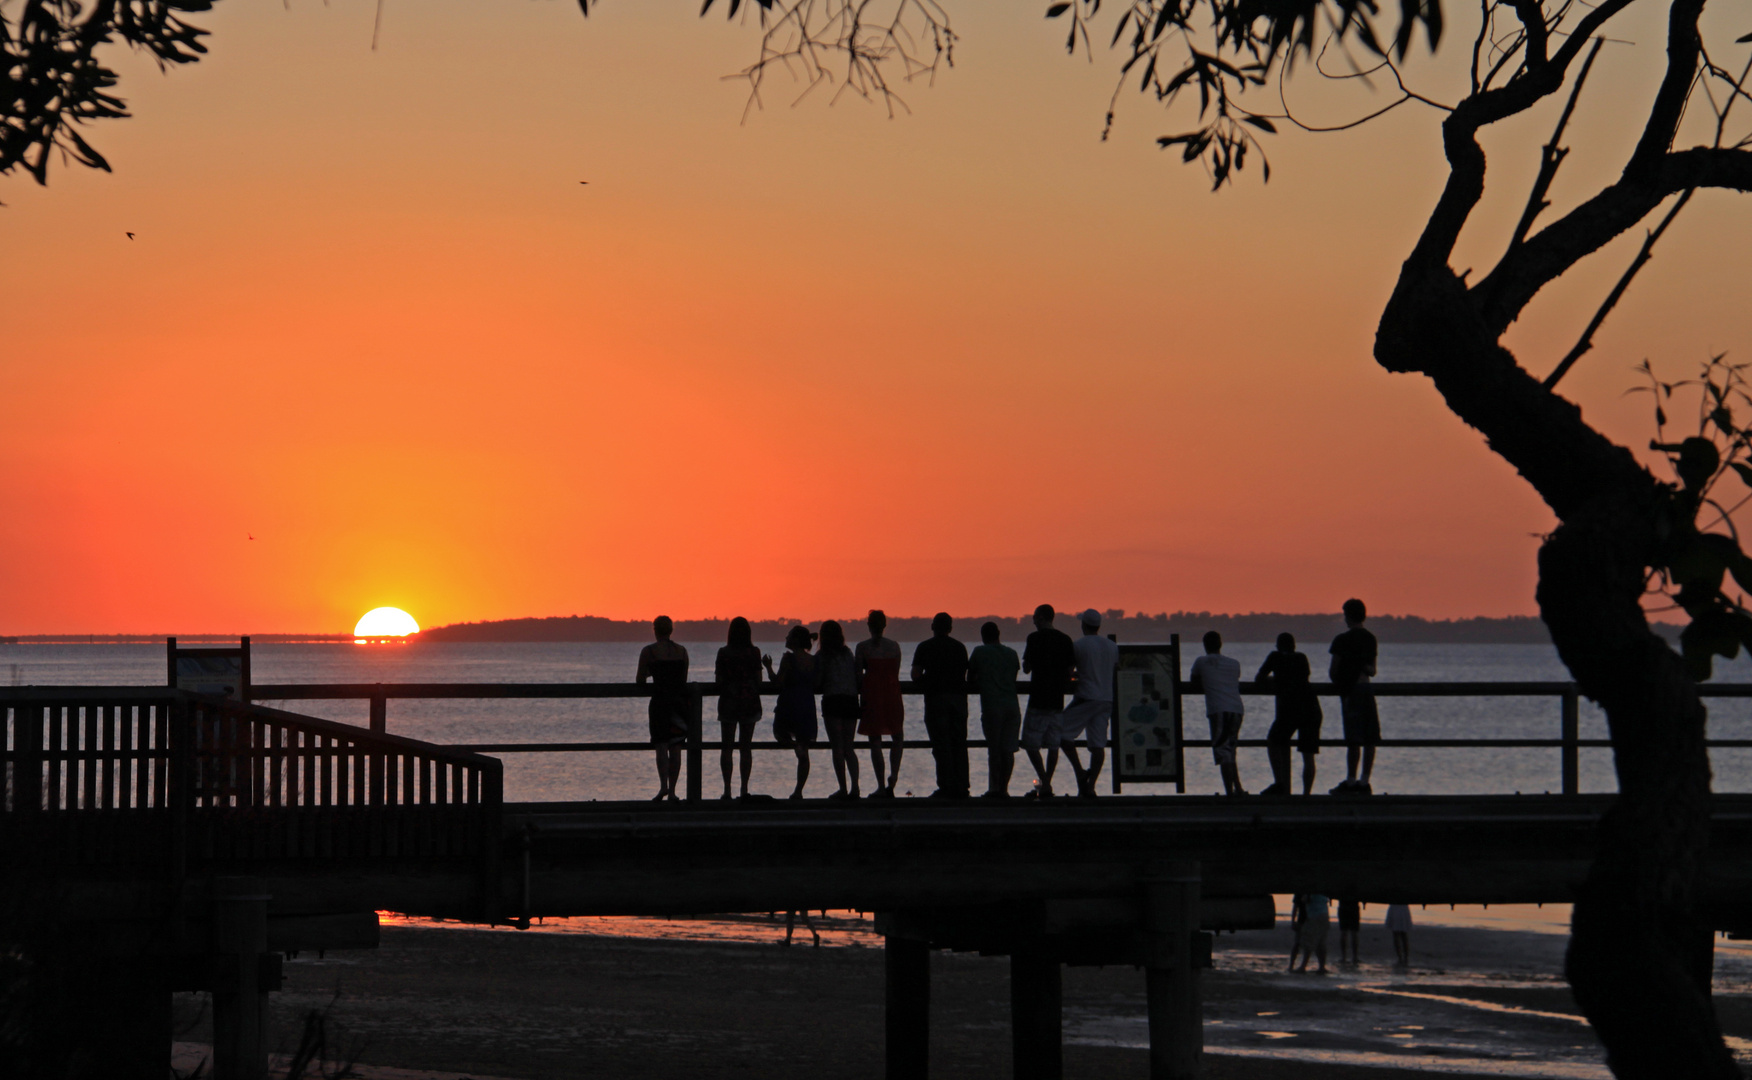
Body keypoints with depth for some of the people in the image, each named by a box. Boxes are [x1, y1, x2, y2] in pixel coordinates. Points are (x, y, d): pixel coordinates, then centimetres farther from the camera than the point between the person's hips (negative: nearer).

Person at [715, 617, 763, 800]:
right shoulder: (754, 652, -3)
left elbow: (718, 680, -4)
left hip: (728, 702, -1)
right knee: (746, 747, 6)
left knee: (727, 747, 5)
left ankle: (727, 788, -2)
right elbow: (758, 680, -2)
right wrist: (756, 699, 12)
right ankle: (744, 788, 2)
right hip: (750, 701, 1)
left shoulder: (724, 653, -5)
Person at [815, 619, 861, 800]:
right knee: (848, 747, 10)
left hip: (832, 701, -4)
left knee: (837, 747, -1)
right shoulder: (848, 654, 9)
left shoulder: (821, 656, -3)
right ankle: (855, 787, -4)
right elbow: (858, 678, 9)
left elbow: (817, 683, -5)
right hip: (851, 701, 4)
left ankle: (843, 789, -5)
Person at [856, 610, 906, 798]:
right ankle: (893, 777, -2)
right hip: (892, 693, 2)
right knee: (897, 737, 17)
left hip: (871, 694, -2)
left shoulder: (862, 647, -6)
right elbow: (896, 673, 5)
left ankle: (881, 786, 0)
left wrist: (859, 700, -1)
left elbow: (858, 675, -6)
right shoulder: (894, 646, 2)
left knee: (875, 742, 3)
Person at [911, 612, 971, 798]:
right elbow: (965, 673, 8)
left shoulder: (925, 647, -1)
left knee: (941, 744, -3)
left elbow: (916, 674, -7)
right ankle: (961, 787, 4)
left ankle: (946, 787, -8)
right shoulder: (959, 647, 10)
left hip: (936, 699, -3)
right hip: (959, 698, 3)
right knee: (959, 743, 7)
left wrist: (927, 687, 10)